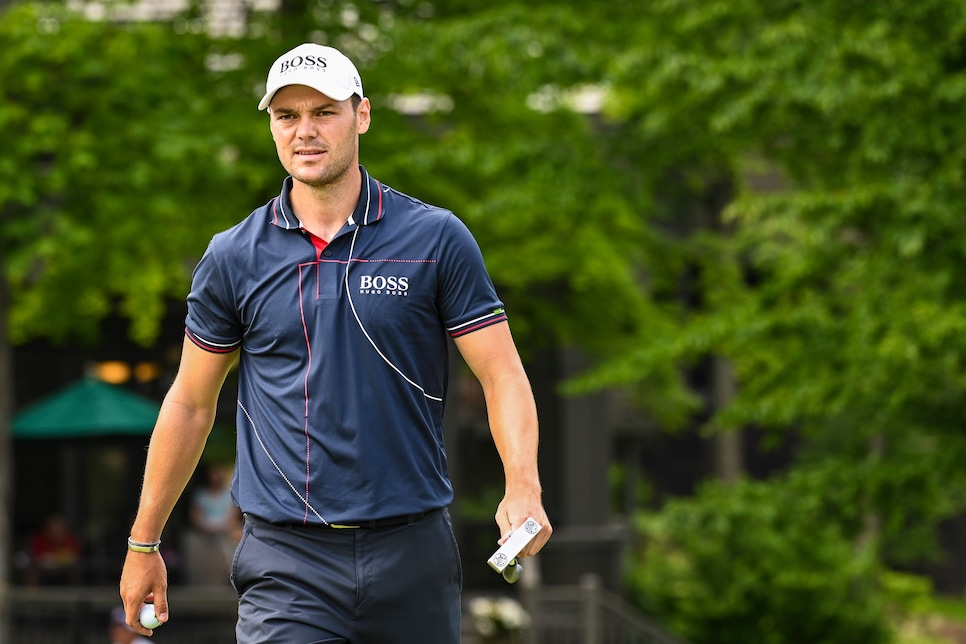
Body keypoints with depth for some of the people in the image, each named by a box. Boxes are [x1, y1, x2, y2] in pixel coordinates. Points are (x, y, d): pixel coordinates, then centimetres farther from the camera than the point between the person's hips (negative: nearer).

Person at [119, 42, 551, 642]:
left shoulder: (438, 238, 1)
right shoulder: (232, 257, 5)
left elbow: (502, 375, -1)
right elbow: (191, 403, 14)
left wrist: (523, 488, -19)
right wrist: (144, 543, 16)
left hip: (413, 551, 0)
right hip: (285, 563, 0)